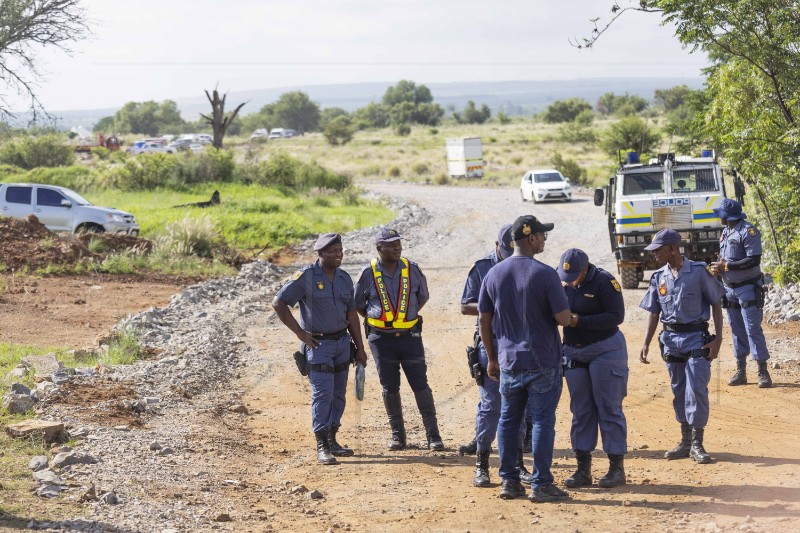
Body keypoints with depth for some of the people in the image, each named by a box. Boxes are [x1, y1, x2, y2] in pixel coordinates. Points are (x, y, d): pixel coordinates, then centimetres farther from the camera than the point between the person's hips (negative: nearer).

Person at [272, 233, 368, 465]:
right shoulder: (306, 276, -11)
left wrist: (360, 348, 12)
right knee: (323, 393, -10)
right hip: (318, 344, -6)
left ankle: (332, 439, 21)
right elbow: (278, 303, -10)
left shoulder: (345, 278, 8)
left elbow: (351, 315, 13)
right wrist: (300, 332, -11)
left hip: (342, 342, 6)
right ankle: (322, 446, -6)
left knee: (338, 393, 10)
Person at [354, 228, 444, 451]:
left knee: (420, 385, -2)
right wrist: (378, 322, 3)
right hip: (381, 339, 0)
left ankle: (433, 435, 1)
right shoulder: (369, 273, -4)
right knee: (390, 388, 6)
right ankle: (397, 435, 17)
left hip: (410, 336, 0)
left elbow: (423, 296, 16)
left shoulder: (412, 269, 0)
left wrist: (409, 315, 7)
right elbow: (358, 304, 8)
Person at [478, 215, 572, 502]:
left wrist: (492, 358, 17)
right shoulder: (545, 274, -14)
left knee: (508, 420, 13)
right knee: (543, 421, 1)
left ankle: (509, 481, 17)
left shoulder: (493, 274, 2)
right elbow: (563, 318, -14)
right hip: (543, 361, -5)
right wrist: (561, 300, 9)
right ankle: (540, 484, 2)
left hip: (508, 360, 5)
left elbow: (484, 320, 7)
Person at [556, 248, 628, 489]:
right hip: (573, 351, 6)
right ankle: (583, 468, 12)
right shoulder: (561, 282, 2)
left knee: (609, 408, -2)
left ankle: (617, 467, 4)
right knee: (580, 410, 7)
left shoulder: (604, 281, -15)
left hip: (605, 350, -6)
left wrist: (580, 321, -26)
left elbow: (616, 316, -19)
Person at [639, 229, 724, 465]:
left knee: (696, 390, -9)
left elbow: (715, 303, -3)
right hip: (671, 339, 5)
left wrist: (718, 339, -8)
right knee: (679, 392, 11)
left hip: (696, 338, -5)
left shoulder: (698, 271, -7)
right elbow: (653, 312, 11)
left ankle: (697, 444, -3)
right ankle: (685, 441, 20)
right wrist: (646, 344, 2)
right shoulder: (659, 277, 6)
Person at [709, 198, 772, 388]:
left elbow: (754, 260, -22)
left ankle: (763, 372, -6)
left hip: (748, 288, -8)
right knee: (737, 330, 11)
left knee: (753, 329, -9)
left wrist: (727, 266, -20)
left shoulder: (748, 231, -15)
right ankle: (740, 372, 16)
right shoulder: (725, 232, 12)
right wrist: (718, 267, -2)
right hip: (730, 289, 8)